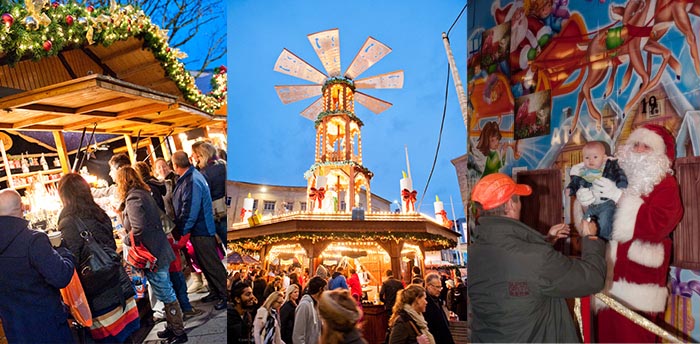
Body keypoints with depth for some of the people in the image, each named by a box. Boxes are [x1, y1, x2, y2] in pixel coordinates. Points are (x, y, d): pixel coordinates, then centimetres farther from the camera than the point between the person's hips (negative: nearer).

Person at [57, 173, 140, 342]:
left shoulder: (68, 223, -12)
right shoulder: (99, 214, 6)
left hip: (99, 296, -6)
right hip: (121, 287, 6)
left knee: (110, 338, 6)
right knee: (130, 336, 12)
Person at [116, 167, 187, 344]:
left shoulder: (133, 198, -16)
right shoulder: (143, 193, 13)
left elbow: (138, 230, -24)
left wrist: (125, 240, -5)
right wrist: (123, 212, 21)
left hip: (152, 255, -10)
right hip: (160, 251, 10)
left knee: (165, 294, 1)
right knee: (166, 292, 18)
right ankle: (172, 327, 31)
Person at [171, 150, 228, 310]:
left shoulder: (192, 182, -25)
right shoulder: (187, 178, 6)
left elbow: (190, 212, -26)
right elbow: (182, 206, 15)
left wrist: (181, 232, -17)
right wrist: (180, 228, 15)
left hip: (201, 231, -10)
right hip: (197, 230, 10)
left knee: (212, 264, 0)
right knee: (204, 264, 18)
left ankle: (224, 295, 11)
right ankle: (215, 291, 30)